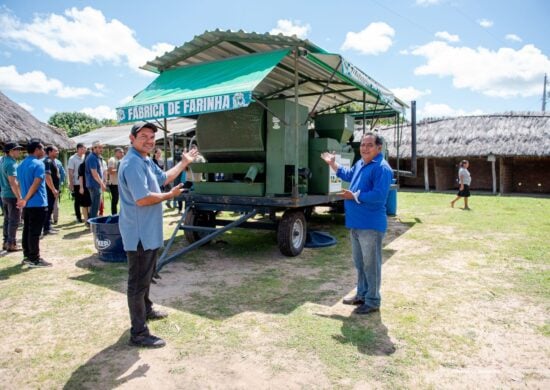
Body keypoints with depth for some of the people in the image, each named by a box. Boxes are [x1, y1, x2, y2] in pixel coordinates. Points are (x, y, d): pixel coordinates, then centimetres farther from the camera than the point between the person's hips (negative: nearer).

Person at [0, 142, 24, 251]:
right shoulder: (11, 163, -19)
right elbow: (13, 182, -25)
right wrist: (19, 197, -23)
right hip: (12, 196, -9)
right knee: (14, 221, -2)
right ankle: (11, 244, 2)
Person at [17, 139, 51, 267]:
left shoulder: (21, 164, 13)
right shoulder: (38, 164, -13)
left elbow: (21, 183, 17)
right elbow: (35, 184, -20)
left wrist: (24, 199, 21)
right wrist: (25, 200, -13)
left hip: (27, 204, 9)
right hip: (38, 204, -8)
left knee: (27, 230, 13)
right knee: (34, 232, -4)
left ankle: (27, 256, 21)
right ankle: (34, 259, 1)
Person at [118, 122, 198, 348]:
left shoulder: (146, 161, 12)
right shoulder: (132, 164, -22)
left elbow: (164, 178, 26)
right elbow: (142, 199, -30)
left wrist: (184, 163, 25)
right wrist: (169, 196, -15)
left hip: (148, 232, 11)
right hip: (139, 234, -11)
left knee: (146, 276, 26)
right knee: (138, 281, -3)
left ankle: (146, 310, 46)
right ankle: (139, 334, 7)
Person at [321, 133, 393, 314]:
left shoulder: (382, 168, -17)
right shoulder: (360, 163, 13)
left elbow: (379, 195, -27)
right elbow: (348, 175, 34)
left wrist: (355, 196, -21)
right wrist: (333, 164, 31)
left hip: (371, 225, -10)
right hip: (356, 224, 10)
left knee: (371, 264, 1)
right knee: (359, 263, 20)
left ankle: (373, 301, 15)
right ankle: (361, 295, 34)